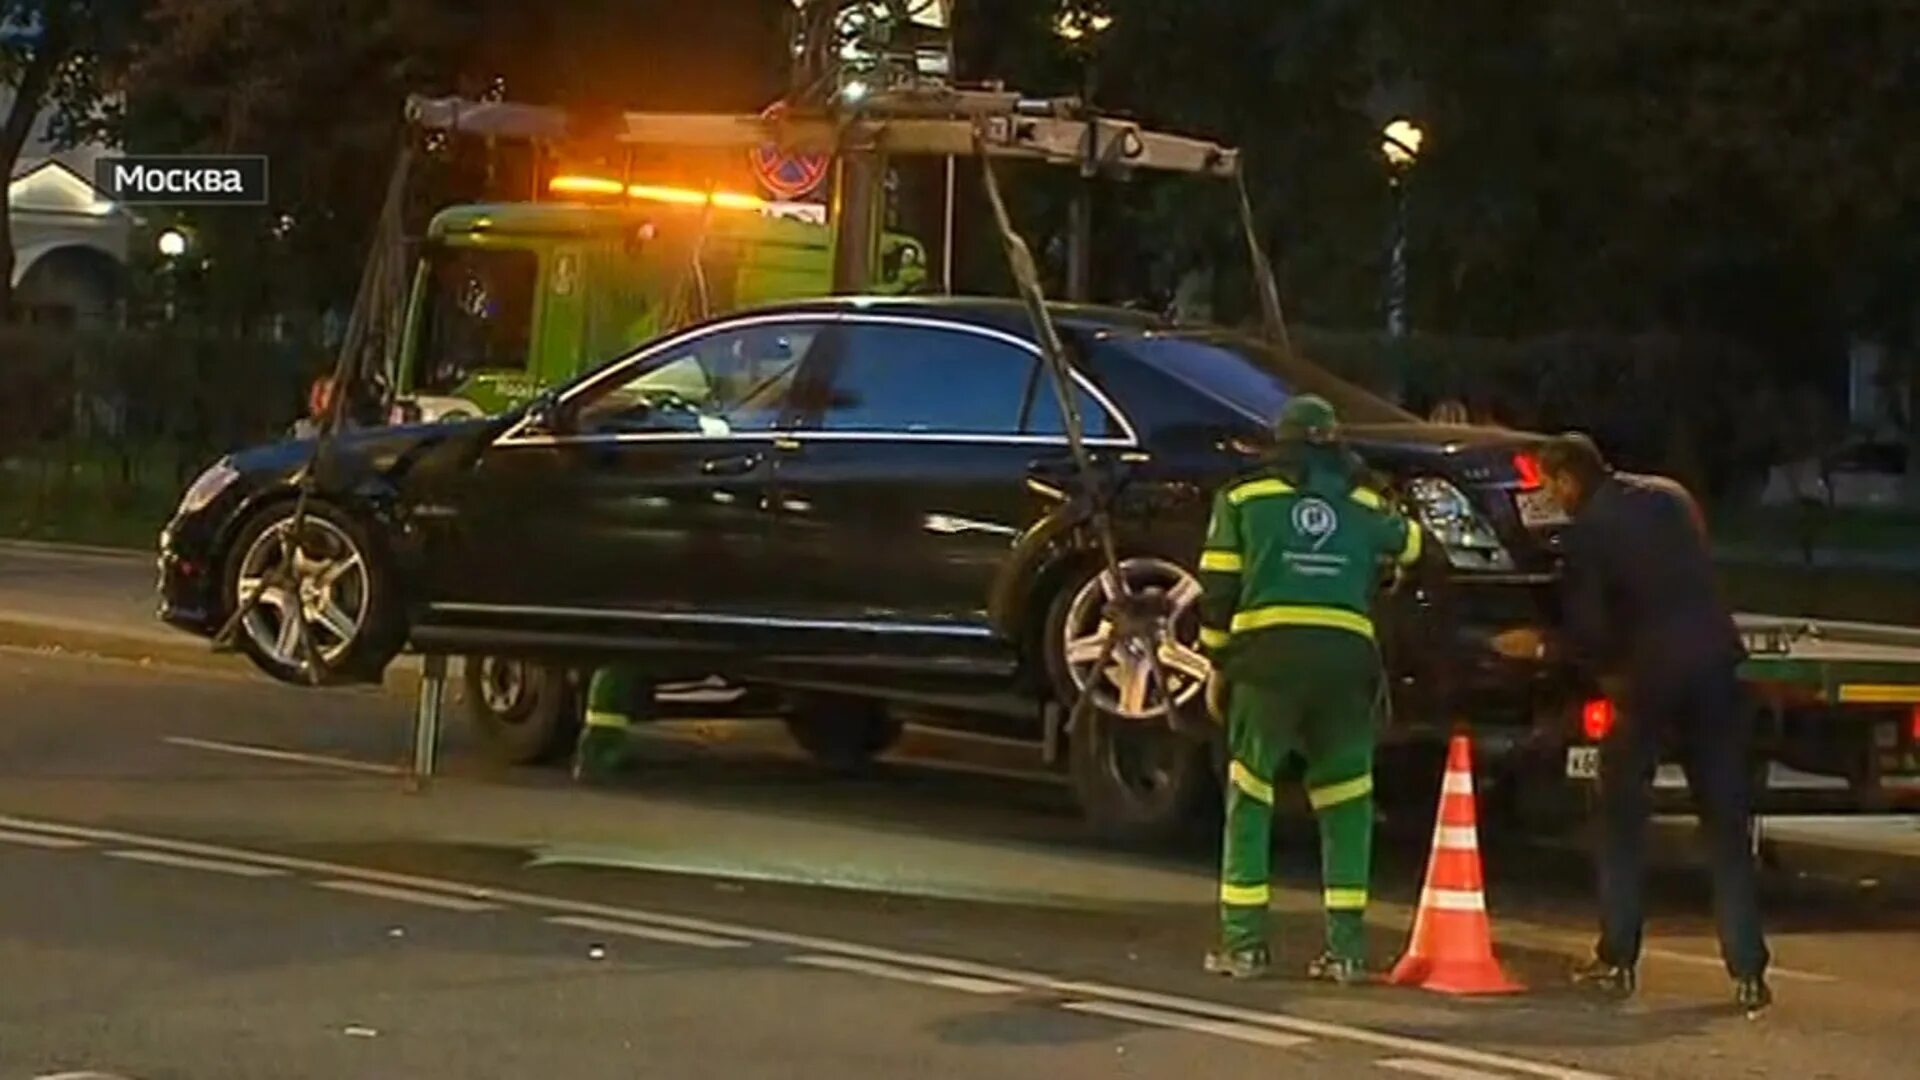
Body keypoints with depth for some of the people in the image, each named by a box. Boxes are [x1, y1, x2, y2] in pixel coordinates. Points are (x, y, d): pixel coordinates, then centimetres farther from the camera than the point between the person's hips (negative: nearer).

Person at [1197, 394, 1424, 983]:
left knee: (1250, 796, 6)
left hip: (1267, 652, -2)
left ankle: (1244, 941, 1)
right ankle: (1347, 946, 4)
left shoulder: (1243, 498, 11)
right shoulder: (1364, 504, 17)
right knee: (1346, 801, 8)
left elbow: (1218, 588, 6)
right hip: (1347, 656, 2)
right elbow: (1410, 546, 36)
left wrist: (1218, 665, 13)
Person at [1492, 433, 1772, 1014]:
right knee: (1726, 824, 4)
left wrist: (1542, 646, 12)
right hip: (1714, 662, 4)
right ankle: (1748, 971, -2)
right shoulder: (1671, 498, 12)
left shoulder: (1586, 533, -5)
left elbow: (1591, 634, -6)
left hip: (1648, 675, -4)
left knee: (1623, 821, 12)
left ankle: (1617, 959, 11)